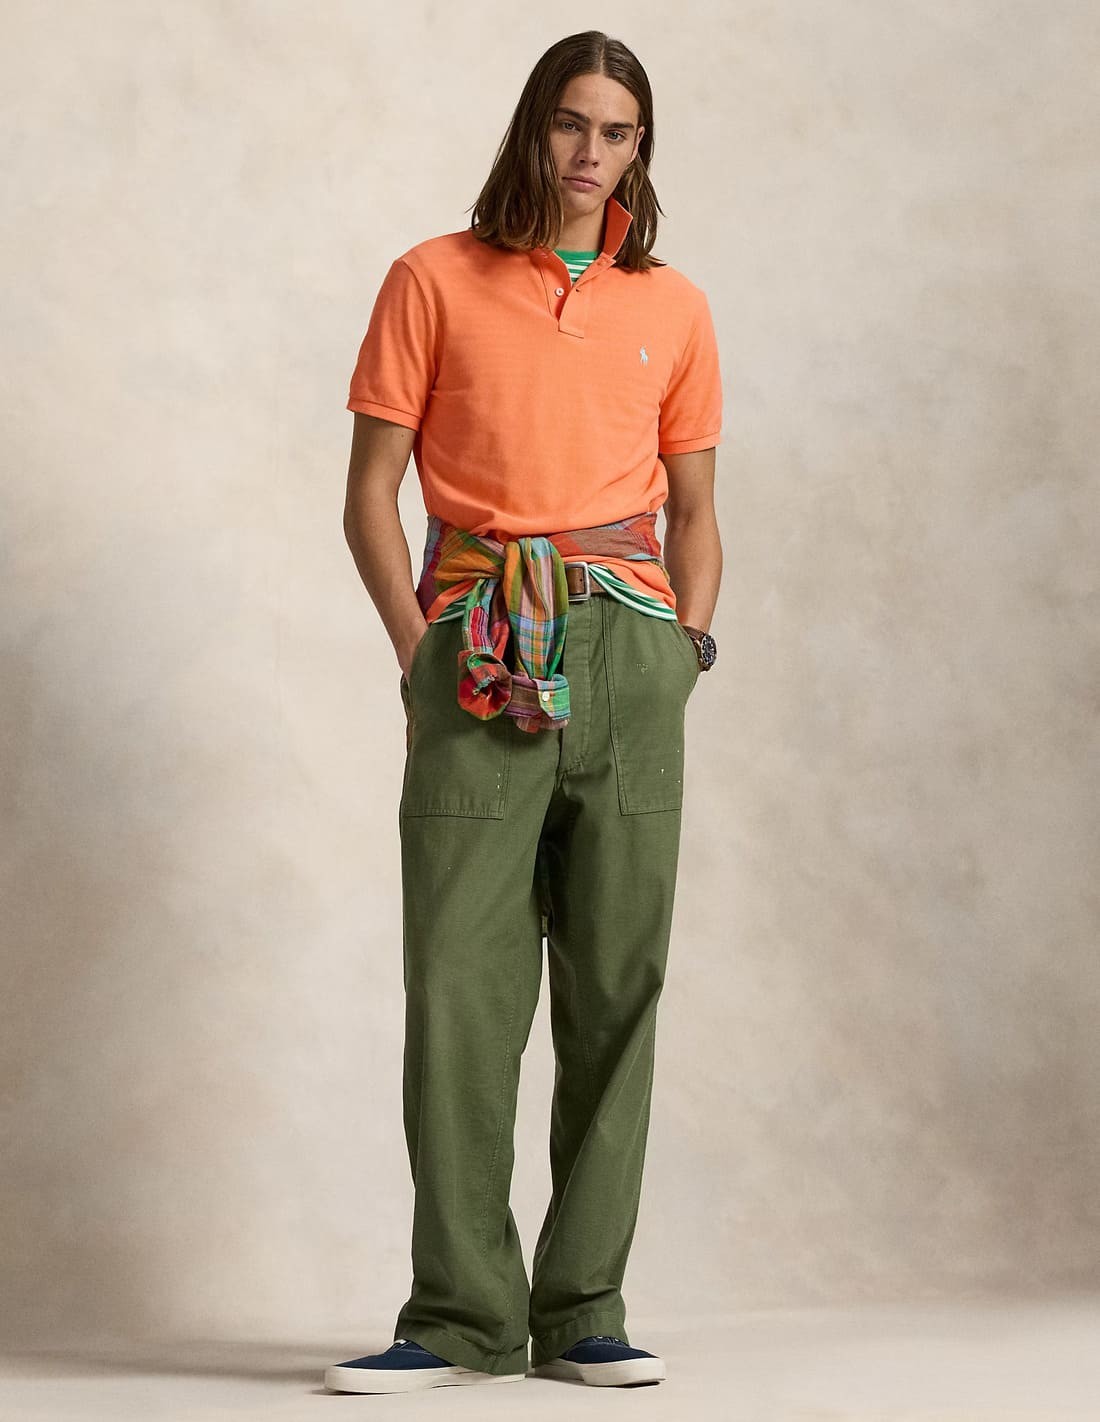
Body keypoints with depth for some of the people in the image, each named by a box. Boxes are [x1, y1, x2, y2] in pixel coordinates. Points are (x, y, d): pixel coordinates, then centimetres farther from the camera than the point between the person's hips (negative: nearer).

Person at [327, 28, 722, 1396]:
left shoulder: (672, 307, 15)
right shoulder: (434, 281, 8)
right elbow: (371, 494, 5)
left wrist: (688, 647, 7)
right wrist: (419, 652, -4)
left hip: (629, 648, 2)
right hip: (479, 655, -2)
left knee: (617, 982, 1)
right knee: (460, 981, -6)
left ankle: (582, 1309, 9)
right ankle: (462, 1315, 1)